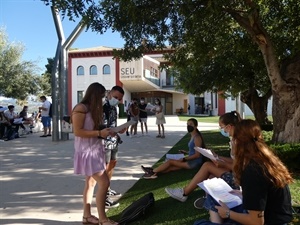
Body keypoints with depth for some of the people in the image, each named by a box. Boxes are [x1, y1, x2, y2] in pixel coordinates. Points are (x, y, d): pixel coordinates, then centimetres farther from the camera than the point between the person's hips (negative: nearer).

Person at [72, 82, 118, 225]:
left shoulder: (94, 109, 13)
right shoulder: (81, 108, -15)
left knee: (91, 183, 13)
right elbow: (77, 132, -21)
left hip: (95, 150, 10)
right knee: (104, 182, -11)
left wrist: (105, 131, 2)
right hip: (87, 151, -9)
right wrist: (99, 133, -23)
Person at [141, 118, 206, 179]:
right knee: (171, 167, -7)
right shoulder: (193, 136, 12)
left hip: (195, 163, -8)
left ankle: (152, 171, -2)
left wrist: (184, 159, -19)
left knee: (170, 161, -9)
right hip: (191, 161, 8)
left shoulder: (197, 138, -16)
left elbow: (197, 155, -20)